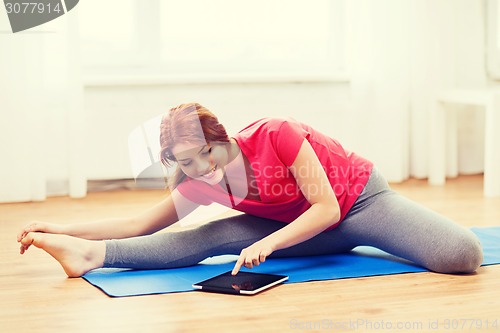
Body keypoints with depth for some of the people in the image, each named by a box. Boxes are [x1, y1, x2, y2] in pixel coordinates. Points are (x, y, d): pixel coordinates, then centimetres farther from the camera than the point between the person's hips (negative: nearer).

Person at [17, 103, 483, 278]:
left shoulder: (274, 135, -29)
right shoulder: (202, 184, -10)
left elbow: (327, 209, -26)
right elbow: (141, 224, -4)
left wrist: (267, 243, -37)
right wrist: (63, 228, -11)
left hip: (360, 201, -4)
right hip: (307, 230, 4)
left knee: (462, 257, -29)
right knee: (209, 237, -17)